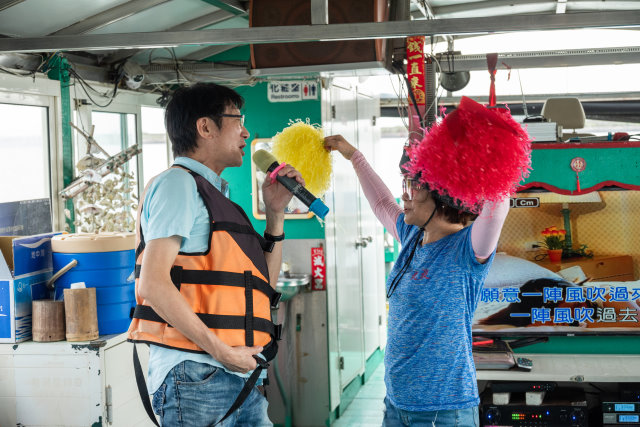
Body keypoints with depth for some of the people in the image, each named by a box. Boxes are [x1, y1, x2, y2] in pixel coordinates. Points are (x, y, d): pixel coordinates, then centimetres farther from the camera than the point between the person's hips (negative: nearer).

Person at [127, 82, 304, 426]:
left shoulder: (216, 196, 23)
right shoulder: (179, 184, -5)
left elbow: (264, 284, 23)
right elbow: (153, 283, -17)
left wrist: (275, 213, 15)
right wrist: (220, 350, -18)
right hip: (196, 376, -9)